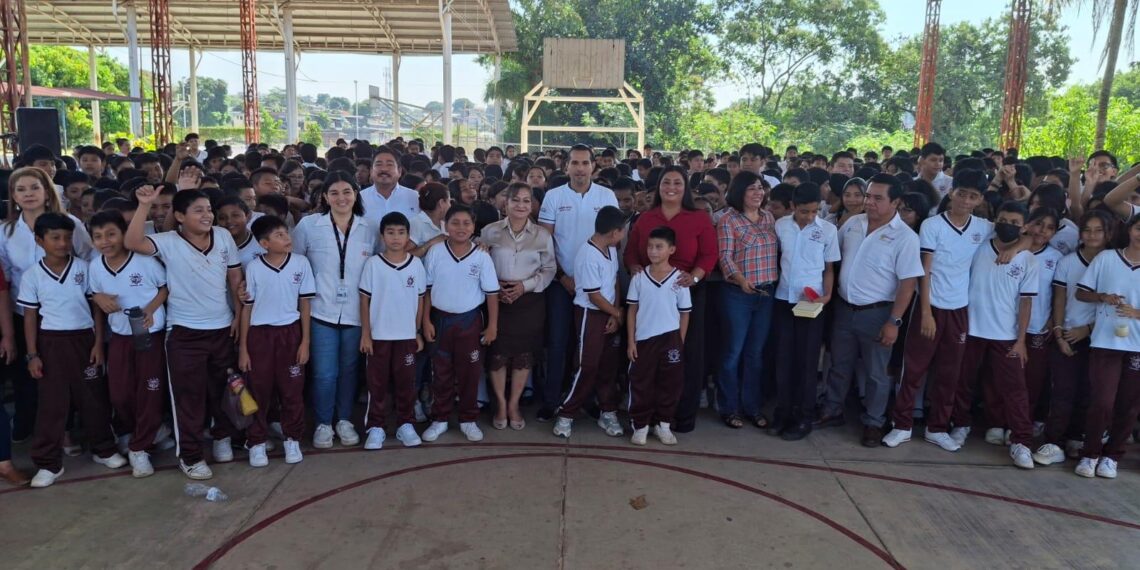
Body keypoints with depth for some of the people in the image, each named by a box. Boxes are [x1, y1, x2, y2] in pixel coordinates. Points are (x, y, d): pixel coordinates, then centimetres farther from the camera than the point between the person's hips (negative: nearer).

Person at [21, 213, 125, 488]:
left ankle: (103, 449, 26)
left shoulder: (84, 268, -1)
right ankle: (48, 463, 14)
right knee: (52, 402, 4)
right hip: (51, 343, -1)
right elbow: (30, 316, 2)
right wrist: (32, 355, -2)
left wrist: (98, 343, -2)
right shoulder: (32, 276, -1)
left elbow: (96, 308, 3)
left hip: (84, 339, 1)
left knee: (93, 398, 10)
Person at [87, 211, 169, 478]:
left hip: (151, 334, -4)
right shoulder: (95, 266, -2)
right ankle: (150, 431, 32)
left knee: (149, 393, 0)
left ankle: (138, 448, 15)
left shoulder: (145, 261, -17)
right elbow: (96, 293, 14)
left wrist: (151, 307, -19)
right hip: (119, 336, 5)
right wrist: (100, 298, -9)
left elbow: (168, 286, -6)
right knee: (119, 394, 7)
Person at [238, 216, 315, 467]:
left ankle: (292, 439, 22)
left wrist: (305, 341, -1)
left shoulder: (301, 263, -3)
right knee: (258, 389, 7)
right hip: (260, 334, 0)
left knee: (292, 389, 7)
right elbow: (246, 308, 1)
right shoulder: (253, 268, -5)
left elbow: (305, 304, 2)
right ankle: (256, 442, 21)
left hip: (290, 332, 1)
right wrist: (242, 348, 0)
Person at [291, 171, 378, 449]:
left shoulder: (370, 228, 2)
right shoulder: (308, 225, -3)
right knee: (324, 373, 1)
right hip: (322, 311, -2)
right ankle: (323, 424, 20)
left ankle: (344, 420, 29)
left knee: (349, 370, 13)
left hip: (356, 312, 2)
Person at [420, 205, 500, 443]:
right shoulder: (435, 252, -6)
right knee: (441, 372, 11)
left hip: (470, 320, -1)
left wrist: (492, 325, -3)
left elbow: (492, 292, -3)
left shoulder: (481, 256, -8)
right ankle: (439, 419, 23)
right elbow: (426, 289, 0)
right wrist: (426, 321, -2)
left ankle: (468, 420, 22)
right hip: (440, 319, 1)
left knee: (469, 372, 8)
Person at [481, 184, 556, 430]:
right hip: (497, 299, -1)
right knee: (498, 353, 0)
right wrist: (494, 288, -13)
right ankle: (501, 405, 19)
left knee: (524, 354, 6)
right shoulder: (490, 232, 0)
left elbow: (549, 269, 3)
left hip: (530, 300, 1)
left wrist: (526, 285, -11)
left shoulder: (542, 235, 2)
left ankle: (514, 404, 22)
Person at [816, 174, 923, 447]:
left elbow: (907, 283, -15)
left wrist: (894, 321, -19)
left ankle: (873, 423, 24)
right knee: (839, 366, 17)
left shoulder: (905, 237, -13)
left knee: (876, 373, 9)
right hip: (844, 308, 5)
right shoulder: (852, 223, 2)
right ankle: (832, 412, 33)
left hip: (876, 313, -4)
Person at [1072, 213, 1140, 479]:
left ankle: (1111, 455, 22)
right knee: (1101, 402, -5)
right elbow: (1080, 293, 5)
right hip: (1105, 343, -2)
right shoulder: (1106, 258, 1)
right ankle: (1090, 454, 11)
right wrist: (1103, 297, -12)